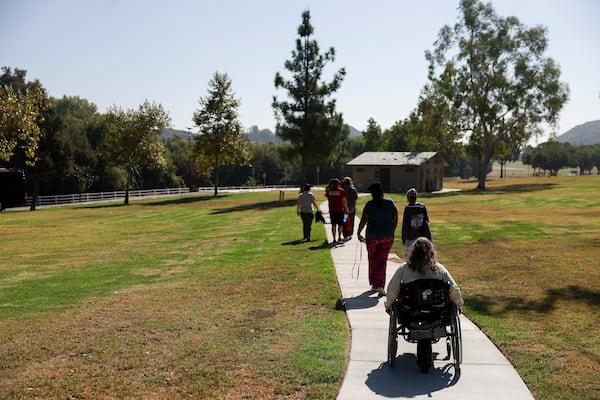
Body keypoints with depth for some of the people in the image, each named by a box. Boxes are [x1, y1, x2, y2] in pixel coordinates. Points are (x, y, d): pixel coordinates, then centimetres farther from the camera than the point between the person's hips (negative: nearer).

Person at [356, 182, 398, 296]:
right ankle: (380, 285, -5)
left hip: (372, 236, -2)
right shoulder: (391, 203, 0)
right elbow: (395, 220, 4)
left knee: (373, 261, 14)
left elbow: (363, 220, -11)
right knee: (382, 261, 6)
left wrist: (358, 232, 1)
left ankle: (374, 284, 22)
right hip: (388, 237, 2)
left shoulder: (370, 204, -9)